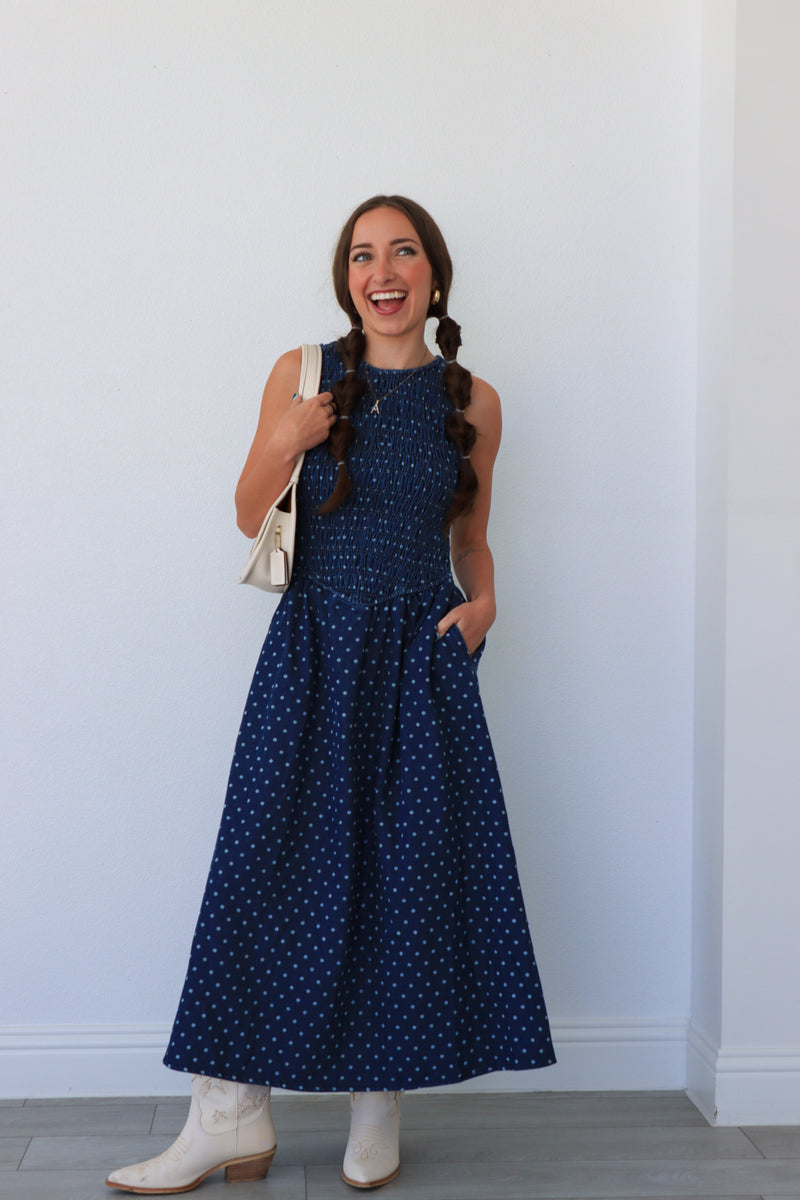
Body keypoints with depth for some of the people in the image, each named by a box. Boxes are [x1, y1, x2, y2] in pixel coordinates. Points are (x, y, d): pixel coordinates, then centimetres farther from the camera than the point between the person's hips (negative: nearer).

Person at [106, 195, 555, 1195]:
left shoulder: (472, 401, 6)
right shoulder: (300, 375, 4)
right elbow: (250, 518, 7)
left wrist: (482, 600, -3)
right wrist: (284, 446, -10)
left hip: (424, 656, 1)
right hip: (315, 647, 0)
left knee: (410, 868, 2)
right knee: (269, 861, -3)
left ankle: (379, 1101, 19)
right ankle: (233, 1118, 6)